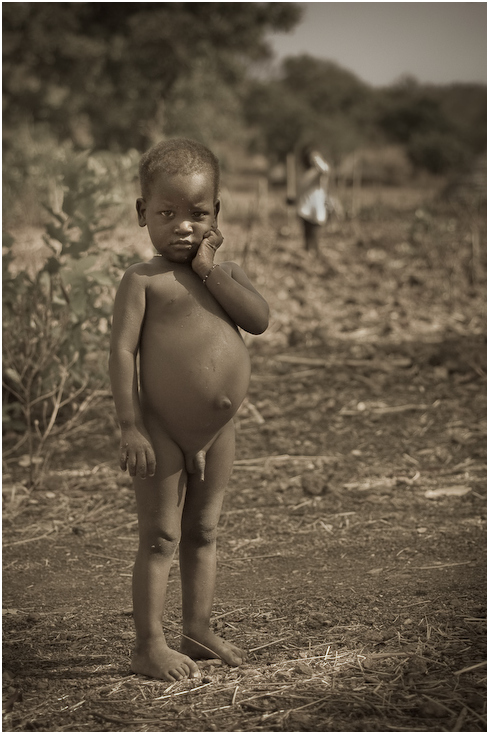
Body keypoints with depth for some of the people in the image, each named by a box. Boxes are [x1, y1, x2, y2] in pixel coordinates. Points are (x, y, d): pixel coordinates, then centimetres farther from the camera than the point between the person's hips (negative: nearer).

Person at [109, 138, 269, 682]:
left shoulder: (226, 274, 7)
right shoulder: (143, 281, -8)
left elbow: (259, 320, -11)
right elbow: (122, 351, -13)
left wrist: (209, 270, -13)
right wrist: (130, 427, -18)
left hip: (218, 432, 5)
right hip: (162, 432, -5)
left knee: (203, 534, 16)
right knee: (160, 538, -1)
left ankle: (198, 630, 29)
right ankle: (149, 646, 6)